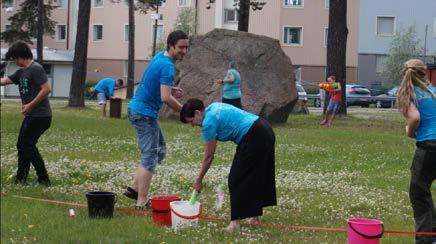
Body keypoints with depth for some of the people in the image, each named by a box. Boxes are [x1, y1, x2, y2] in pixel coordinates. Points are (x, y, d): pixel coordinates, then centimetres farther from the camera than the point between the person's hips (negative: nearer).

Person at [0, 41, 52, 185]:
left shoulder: (36, 69, -14)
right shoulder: (21, 72, 14)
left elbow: (47, 89, -21)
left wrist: (30, 105, -18)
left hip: (40, 116, -9)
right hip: (31, 116, 9)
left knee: (28, 146, -7)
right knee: (22, 145, 13)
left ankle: (43, 179, -3)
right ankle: (20, 179, 21)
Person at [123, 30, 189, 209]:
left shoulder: (160, 57, 10)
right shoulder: (168, 66, -20)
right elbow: (166, 98, -27)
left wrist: (169, 88, 9)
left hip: (138, 109, 10)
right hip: (144, 114, -10)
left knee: (160, 151, 18)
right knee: (150, 157, -7)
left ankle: (134, 188, 17)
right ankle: (142, 202, -6)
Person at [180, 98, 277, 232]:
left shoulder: (208, 122, -11)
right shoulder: (213, 107, 15)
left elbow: (208, 157, -6)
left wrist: (198, 180, 4)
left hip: (254, 137, -10)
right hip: (265, 130, 10)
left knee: (237, 179, -3)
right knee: (257, 176, 18)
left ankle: (236, 221, -5)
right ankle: (255, 216, 26)